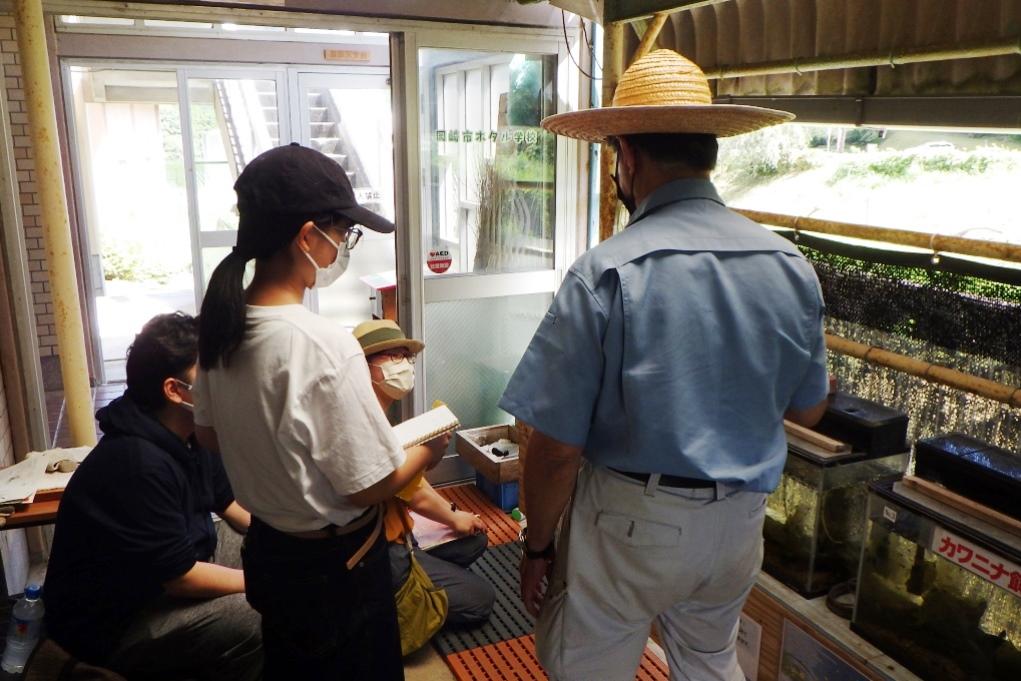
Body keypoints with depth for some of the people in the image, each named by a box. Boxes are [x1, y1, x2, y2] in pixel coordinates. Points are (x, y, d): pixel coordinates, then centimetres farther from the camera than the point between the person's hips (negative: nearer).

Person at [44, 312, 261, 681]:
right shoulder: (140, 464, -33)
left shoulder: (193, 433, -3)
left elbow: (228, 500, 11)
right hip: (112, 621, -10)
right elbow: (179, 576, -27)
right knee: (262, 617, -27)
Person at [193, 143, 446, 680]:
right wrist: (427, 451, -6)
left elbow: (208, 435, 7)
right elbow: (369, 486, -23)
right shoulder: (326, 345, -30)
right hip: (336, 565, -7)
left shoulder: (222, 323, -7)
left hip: (267, 549, 7)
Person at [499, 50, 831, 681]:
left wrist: (538, 545, -4)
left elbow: (558, 446, -19)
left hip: (630, 525, -5)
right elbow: (808, 410, 7)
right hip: (740, 523, 5)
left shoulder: (606, 273, -22)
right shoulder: (791, 265, -7)